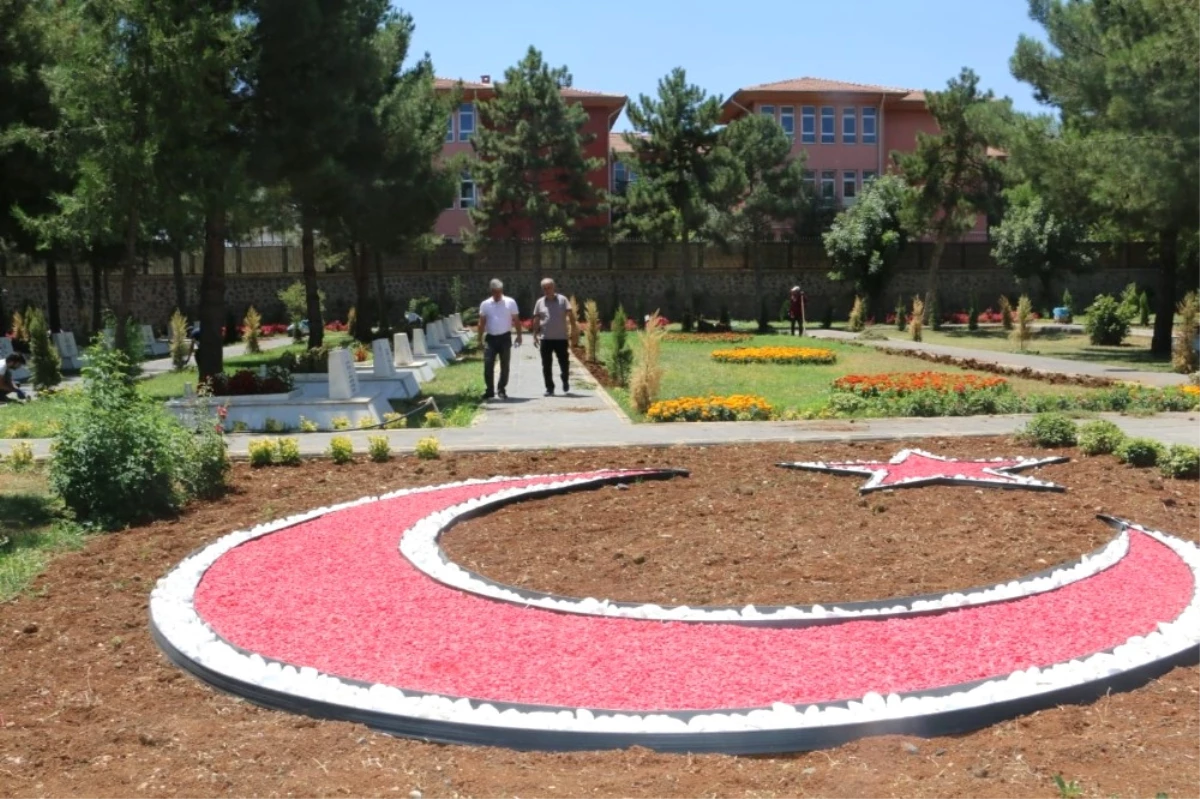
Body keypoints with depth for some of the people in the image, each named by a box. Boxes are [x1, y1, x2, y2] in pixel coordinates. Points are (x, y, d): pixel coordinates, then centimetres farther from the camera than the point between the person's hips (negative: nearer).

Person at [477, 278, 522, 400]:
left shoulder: (510, 302, 0)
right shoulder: (485, 304, 3)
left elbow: (516, 320, 4)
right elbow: (482, 322, 7)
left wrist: (519, 335, 0)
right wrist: (480, 338, 2)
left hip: (505, 338, 0)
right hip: (490, 338, 1)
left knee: (505, 366, 6)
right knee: (488, 365, -5)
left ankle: (502, 390, 16)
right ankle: (490, 391, 2)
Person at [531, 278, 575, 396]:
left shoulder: (562, 300, 1)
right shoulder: (540, 302, 7)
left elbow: (571, 315, -4)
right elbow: (536, 320, 10)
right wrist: (535, 336, 6)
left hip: (561, 338, -2)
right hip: (545, 339, 2)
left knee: (564, 363, 4)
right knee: (546, 365, 2)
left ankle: (566, 383, 28)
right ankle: (549, 388, 10)